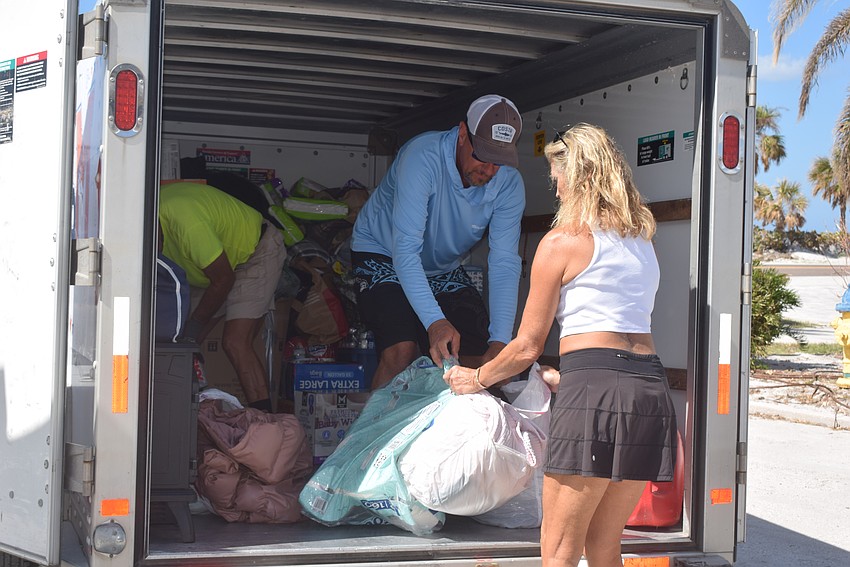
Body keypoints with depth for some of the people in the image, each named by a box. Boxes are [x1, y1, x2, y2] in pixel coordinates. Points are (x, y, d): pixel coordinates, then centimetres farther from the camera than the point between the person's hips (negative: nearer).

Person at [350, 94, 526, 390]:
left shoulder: (509, 184, -19)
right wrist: (434, 321, -52)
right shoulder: (423, 157, -33)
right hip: (383, 254, -5)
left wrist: (500, 341, -36)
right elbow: (405, 248, -39)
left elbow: (504, 263, -23)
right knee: (402, 350, -25)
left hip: (445, 268, 5)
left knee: (481, 358, -4)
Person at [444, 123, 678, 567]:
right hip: (650, 386, 7)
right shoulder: (641, 240, 21)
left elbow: (528, 346, 4)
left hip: (594, 391, -7)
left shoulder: (563, 240, 1)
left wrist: (477, 378, 21)